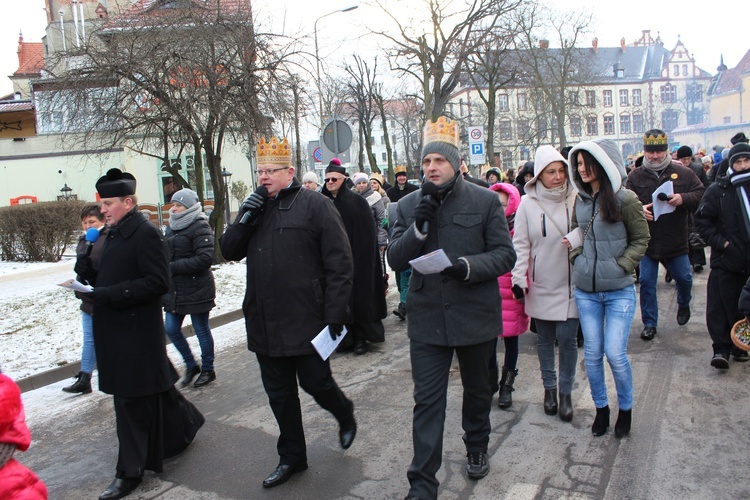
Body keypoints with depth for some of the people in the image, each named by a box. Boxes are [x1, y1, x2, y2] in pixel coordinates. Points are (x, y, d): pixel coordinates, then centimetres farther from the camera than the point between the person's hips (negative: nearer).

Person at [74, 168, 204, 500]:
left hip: (136, 331, -9)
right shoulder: (113, 234, 15)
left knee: (132, 400, 0)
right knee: (152, 391, 18)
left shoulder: (147, 233, -14)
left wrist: (111, 294, -25)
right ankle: (184, 426, 38)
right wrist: (88, 271, -1)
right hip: (114, 329, 9)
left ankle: (130, 471, 12)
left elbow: (157, 283, -21)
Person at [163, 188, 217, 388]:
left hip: (196, 289, -8)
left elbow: (205, 258, -22)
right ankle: (191, 365, 28)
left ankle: (208, 370, 24)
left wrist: (173, 267, -22)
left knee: (201, 330, 5)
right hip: (174, 289, 8)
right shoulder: (172, 227, 12)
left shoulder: (200, 227, -14)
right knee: (171, 329, 8)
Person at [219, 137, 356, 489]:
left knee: (315, 382, 5)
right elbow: (229, 251, 8)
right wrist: (244, 219, -8)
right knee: (279, 393, 14)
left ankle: (345, 415, 38)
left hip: (306, 320, -6)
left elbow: (339, 262, -11)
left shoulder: (315, 205, -7)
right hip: (264, 323, 6)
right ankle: (292, 457, 31)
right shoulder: (254, 208, 13)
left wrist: (335, 313, -16)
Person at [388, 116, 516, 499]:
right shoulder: (408, 206, 3)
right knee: (427, 399, 1)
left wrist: (469, 266, -24)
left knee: (477, 389, 20)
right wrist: (419, 227, -18)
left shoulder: (486, 201, -4)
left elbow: (505, 255, -6)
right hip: (427, 318, 1)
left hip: (475, 314, 0)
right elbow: (395, 259, -2)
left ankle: (476, 448, 47)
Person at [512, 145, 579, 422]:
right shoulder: (528, 204, -3)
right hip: (541, 285, 1)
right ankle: (549, 387, 31)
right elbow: (520, 244, -1)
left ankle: (566, 391, 19)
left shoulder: (576, 200, -3)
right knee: (544, 339, 12)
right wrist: (519, 278, -5)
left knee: (567, 338, -2)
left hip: (570, 284, -1)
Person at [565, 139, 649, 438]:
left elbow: (641, 239, -1)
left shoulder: (624, 199, -8)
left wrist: (620, 265, -11)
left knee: (615, 353, -5)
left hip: (619, 290, -4)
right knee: (592, 354, 8)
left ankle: (625, 409, 21)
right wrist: (575, 255, 1)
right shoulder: (580, 200, 6)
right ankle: (601, 408, 28)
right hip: (585, 291, 4)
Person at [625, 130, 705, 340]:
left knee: (684, 278, 15)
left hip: (675, 241, 1)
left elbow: (701, 195, -3)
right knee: (646, 282, 1)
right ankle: (649, 323, 14)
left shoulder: (683, 173, 0)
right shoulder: (635, 176, -1)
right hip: (647, 241, -1)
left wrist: (683, 199, -22)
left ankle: (684, 304, 48)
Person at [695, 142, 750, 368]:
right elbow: (702, 220, -1)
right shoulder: (718, 189, -2)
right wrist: (720, 242, -10)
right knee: (720, 305, -6)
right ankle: (721, 348, 0)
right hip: (726, 259, -3)